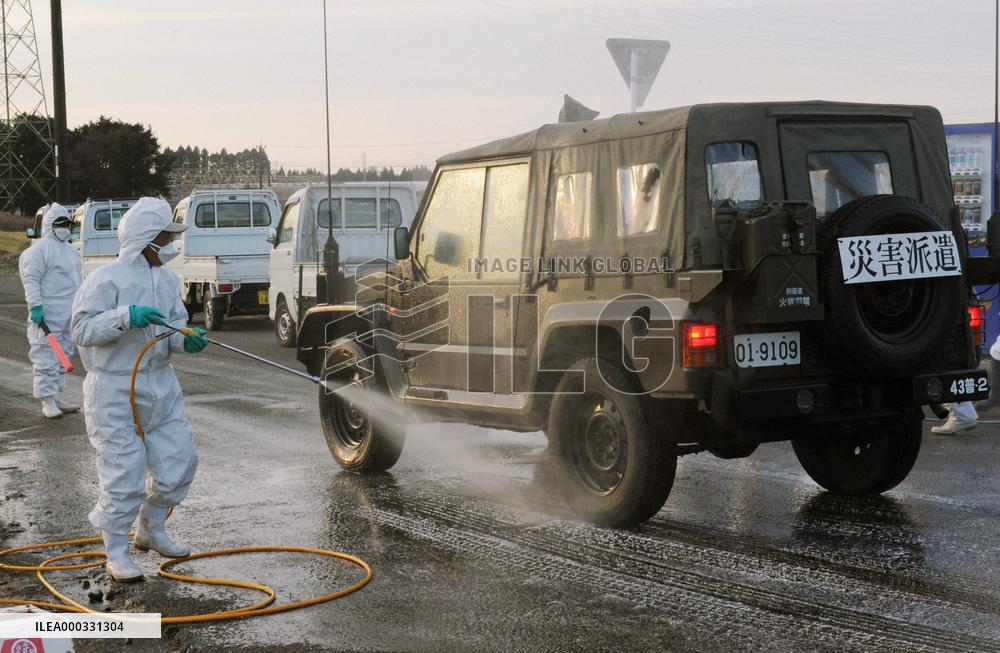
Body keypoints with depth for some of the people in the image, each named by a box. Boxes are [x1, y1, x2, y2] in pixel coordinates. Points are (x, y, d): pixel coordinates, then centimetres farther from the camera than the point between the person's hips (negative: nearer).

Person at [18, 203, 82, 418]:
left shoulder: (71, 251, 19)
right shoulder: (39, 250, -8)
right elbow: (31, 280, -15)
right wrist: (35, 306, -22)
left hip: (69, 314, 9)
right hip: (48, 314, -9)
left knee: (63, 357, 13)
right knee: (46, 358, -8)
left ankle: (57, 397, 21)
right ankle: (47, 401, -6)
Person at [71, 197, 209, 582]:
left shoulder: (167, 280, 9)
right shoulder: (106, 280, -14)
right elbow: (82, 329, -18)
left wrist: (185, 340, -9)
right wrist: (126, 317, -31)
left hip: (160, 387, 8)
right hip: (115, 394, -7)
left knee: (178, 460, 10)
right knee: (123, 474, -5)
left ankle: (151, 530, 32)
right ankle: (116, 553, 10)